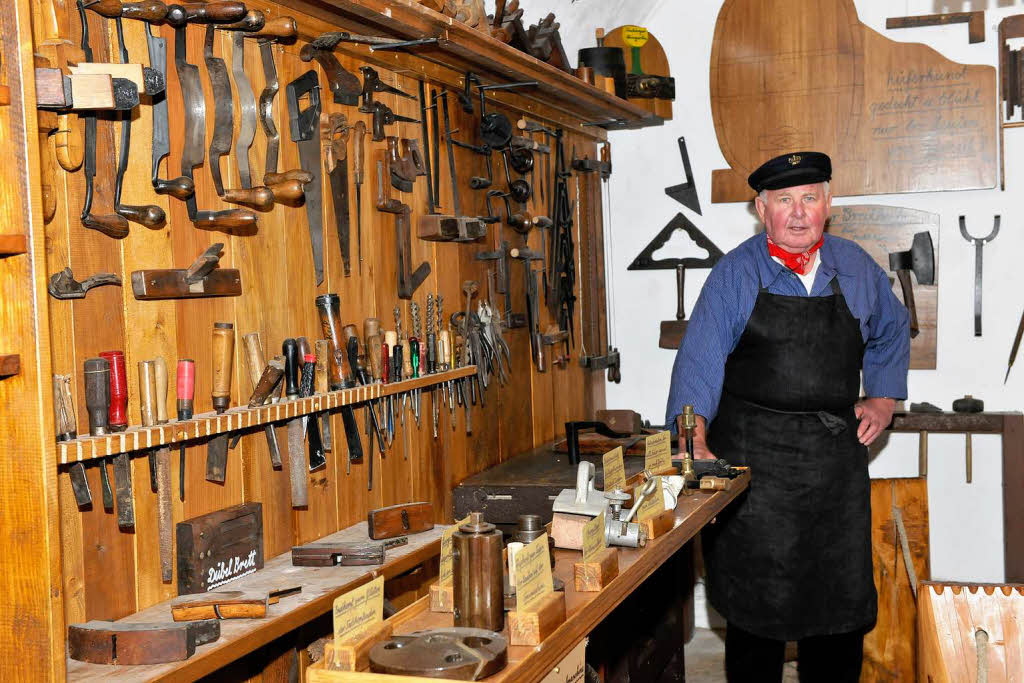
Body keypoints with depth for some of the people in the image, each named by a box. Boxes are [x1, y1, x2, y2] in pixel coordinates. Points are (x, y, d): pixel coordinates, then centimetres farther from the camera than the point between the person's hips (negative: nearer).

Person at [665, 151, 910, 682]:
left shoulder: (856, 268, 8)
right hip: (754, 458, -3)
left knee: (843, 595, 10)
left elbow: (892, 331, 25)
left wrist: (883, 400, 14)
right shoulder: (735, 274, -2)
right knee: (756, 597, 3)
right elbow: (699, 361, -8)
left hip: (838, 456, 3)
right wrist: (697, 443, -19)